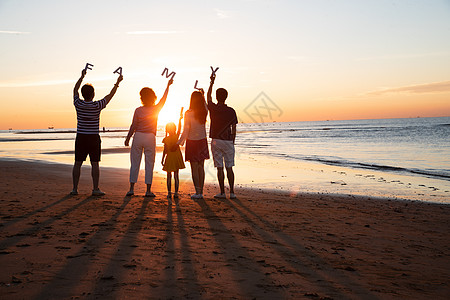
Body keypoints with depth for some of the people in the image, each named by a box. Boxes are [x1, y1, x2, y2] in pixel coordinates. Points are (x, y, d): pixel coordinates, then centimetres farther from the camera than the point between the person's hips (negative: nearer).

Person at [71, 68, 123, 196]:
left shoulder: (78, 104, -3)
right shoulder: (97, 106, -11)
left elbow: (75, 90, 16)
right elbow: (110, 95, 3)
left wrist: (82, 76, 26)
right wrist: (117, 82, 15)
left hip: (80, 137, 3)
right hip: (93, 138, -3)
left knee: (77, 163, 5)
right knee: (94, 164, -1)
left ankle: (75, 189, 6)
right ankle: (95, 189, -2)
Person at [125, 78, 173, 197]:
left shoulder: (138, 110, -3)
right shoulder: (155, 109, -2)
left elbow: (133, 126, -3)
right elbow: (164, 98, 13)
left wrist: (127, 138, 8)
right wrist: (168, 86, 26)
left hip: (138, 137, 1)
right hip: (150, 138, -1)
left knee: (135, 164, 7)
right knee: (149, 165, 4)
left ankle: (131, 188, 7)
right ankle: (148, 190, 3)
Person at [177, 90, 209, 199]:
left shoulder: (188, 113, -16)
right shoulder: (204, 111, -3)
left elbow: (186, 131, -14)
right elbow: (205, 103, 22)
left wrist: (179, 142, -3)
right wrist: (201, 94, 34)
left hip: (192, 142, -4)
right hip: (202, 141, 4)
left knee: (194, 168, 1)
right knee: (201, 167, 9)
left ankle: (198, 192, 0)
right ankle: (201, 192, 12)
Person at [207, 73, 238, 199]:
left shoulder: (213, 108, -4)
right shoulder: (231, 111, 0)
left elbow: (208, 97, 17)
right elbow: (234, 129, 2)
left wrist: (212, 82, 27)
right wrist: (232, 142, 13)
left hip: (216, 141, -1)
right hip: (228, 141, 2)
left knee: (220, 168, 0)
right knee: (229, 167, 7)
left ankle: (222, 192, 0)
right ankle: (232, 192, 7)